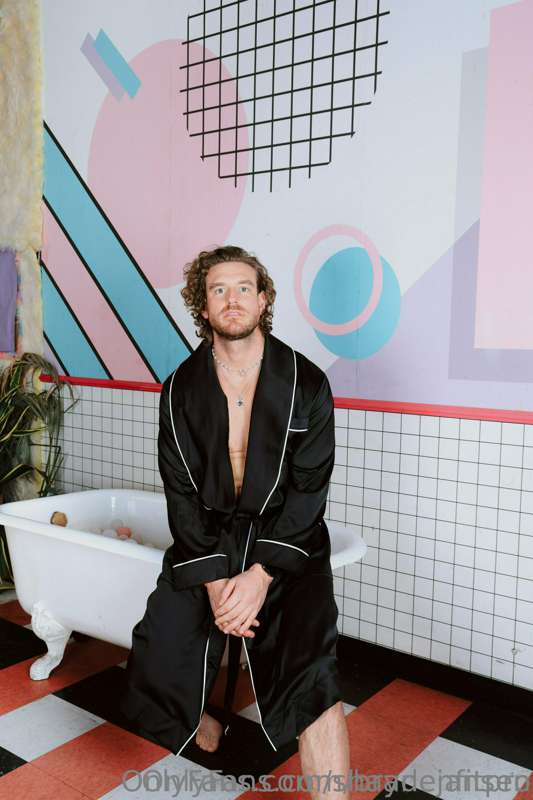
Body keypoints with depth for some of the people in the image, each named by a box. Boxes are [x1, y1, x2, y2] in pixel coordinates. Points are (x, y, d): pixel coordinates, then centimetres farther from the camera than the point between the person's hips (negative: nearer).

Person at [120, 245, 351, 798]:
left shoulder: (306, 383, -5)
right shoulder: (181, 389, 2)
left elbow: (308, 489, -8)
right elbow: (180, 492, -2)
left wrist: (261, 574, -18)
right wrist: (215, 579, -13)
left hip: (286, 540, -2)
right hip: (206, 540, 3)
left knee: (310, 670, -22)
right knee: (158, 662, -7)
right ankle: (204, 725, 27)